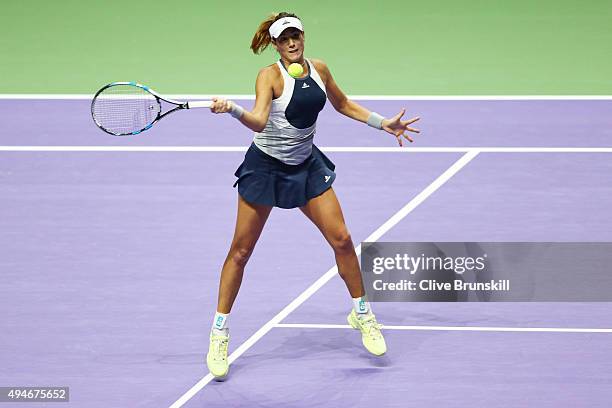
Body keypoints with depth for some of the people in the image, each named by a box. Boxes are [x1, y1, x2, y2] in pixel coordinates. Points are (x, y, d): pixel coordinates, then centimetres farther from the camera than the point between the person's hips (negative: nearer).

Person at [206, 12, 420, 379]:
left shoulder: (319, 69, -2)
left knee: (341, 240, -2)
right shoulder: (270, 76, -18)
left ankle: (362, 313, 18)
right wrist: (231, 109, -53)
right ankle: (220, 334, 10)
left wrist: (383, 123, 13)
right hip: (265, 166, -4)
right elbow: (259, 121, -34)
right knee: (241, 251, 0)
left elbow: (344, 105, 16)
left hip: (307, 165, 4)